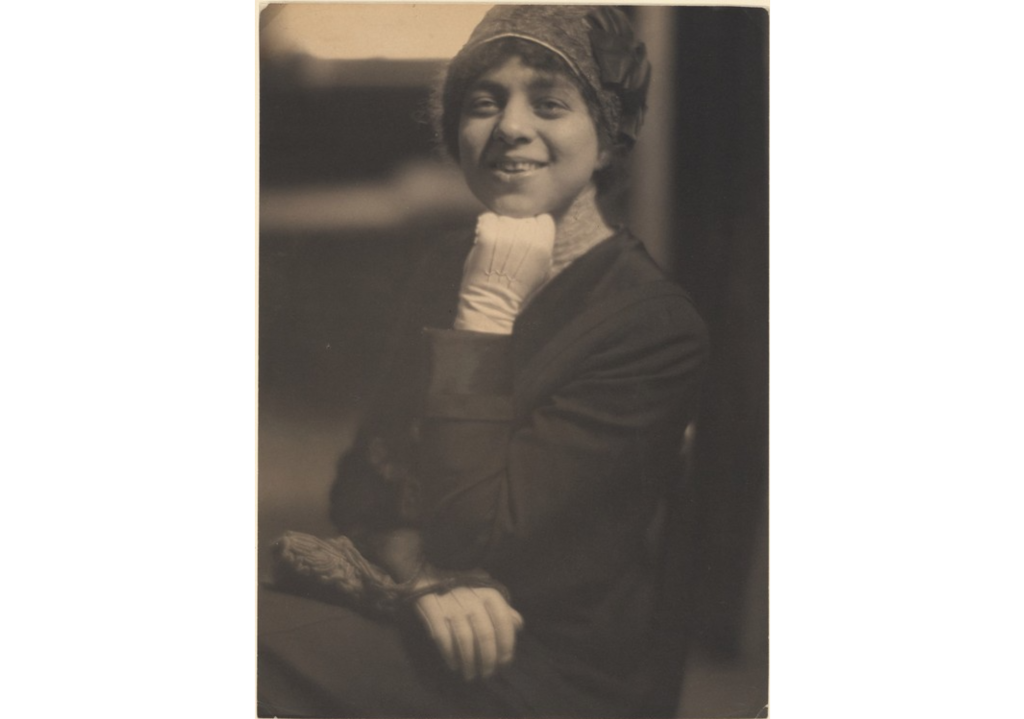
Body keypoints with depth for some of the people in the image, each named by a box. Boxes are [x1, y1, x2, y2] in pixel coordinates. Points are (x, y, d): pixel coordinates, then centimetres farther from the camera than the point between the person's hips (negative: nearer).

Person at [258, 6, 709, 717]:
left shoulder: (655, 324, -17)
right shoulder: (449, 269, 7)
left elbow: (473, 526, -20)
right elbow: (366, 478, 4)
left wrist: (487, 312, -19)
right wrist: (425, 577, -17)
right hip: (419, 624, 7)